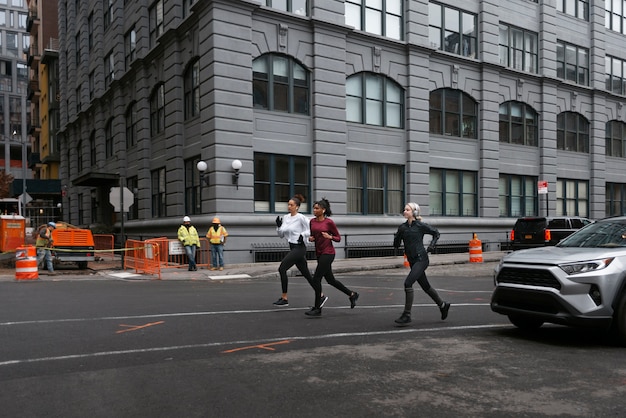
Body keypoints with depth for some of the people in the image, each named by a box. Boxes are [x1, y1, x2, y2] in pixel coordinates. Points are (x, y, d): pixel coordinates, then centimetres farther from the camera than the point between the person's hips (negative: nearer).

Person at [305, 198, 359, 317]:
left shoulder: (329, 222, -8)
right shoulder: (312, 221, 8)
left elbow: (338, 238, -2)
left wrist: (329, 237, -20)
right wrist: (311, 238, 0)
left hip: (328, 253, -7)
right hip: (319, 253, 8)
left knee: (316, 279, -10)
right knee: (330, 280, 15)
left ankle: (317, 308, 1)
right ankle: (352, 294, 33)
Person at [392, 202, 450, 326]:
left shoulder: (420, 226, -8)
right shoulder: (402, 227, 6)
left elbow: (436, 233, 6)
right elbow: (396, 245, 6)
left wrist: (431, 245, -6)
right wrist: (398, 234, -11)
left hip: (421, 259, -7)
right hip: (412, 260, 7)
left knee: (408, 283, -19)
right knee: (425, 286, 17)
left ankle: (407, 315, -13)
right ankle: (442, 305, 39)